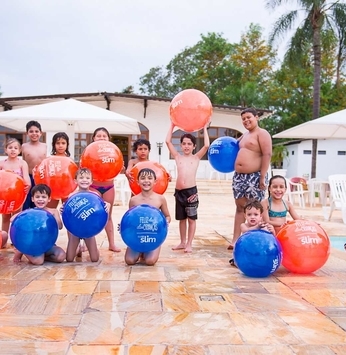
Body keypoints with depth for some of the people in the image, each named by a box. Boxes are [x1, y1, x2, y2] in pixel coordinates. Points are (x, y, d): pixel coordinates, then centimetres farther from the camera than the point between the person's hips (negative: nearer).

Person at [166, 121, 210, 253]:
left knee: (191, 219, 3)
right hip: (179, 191, 3)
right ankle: (182, 242, 24)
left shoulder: (196, 157, 4)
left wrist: (205, 128, -2)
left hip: (191, 191, -3)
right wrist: (172, 125, 9)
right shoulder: (178, 157, 10)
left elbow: (206, 145, -10)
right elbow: (168, 141, 6)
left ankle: (189, 244, 10)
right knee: (182, 219, 13)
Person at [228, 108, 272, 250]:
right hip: (239, 176, 9)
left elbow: (267, 154, -16)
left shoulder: (262, 133, -7)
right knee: (240, 207, 8)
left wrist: (262, 177, -21)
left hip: (254, 177, -9)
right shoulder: (244, 135, 19)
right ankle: (235, 240, 11)